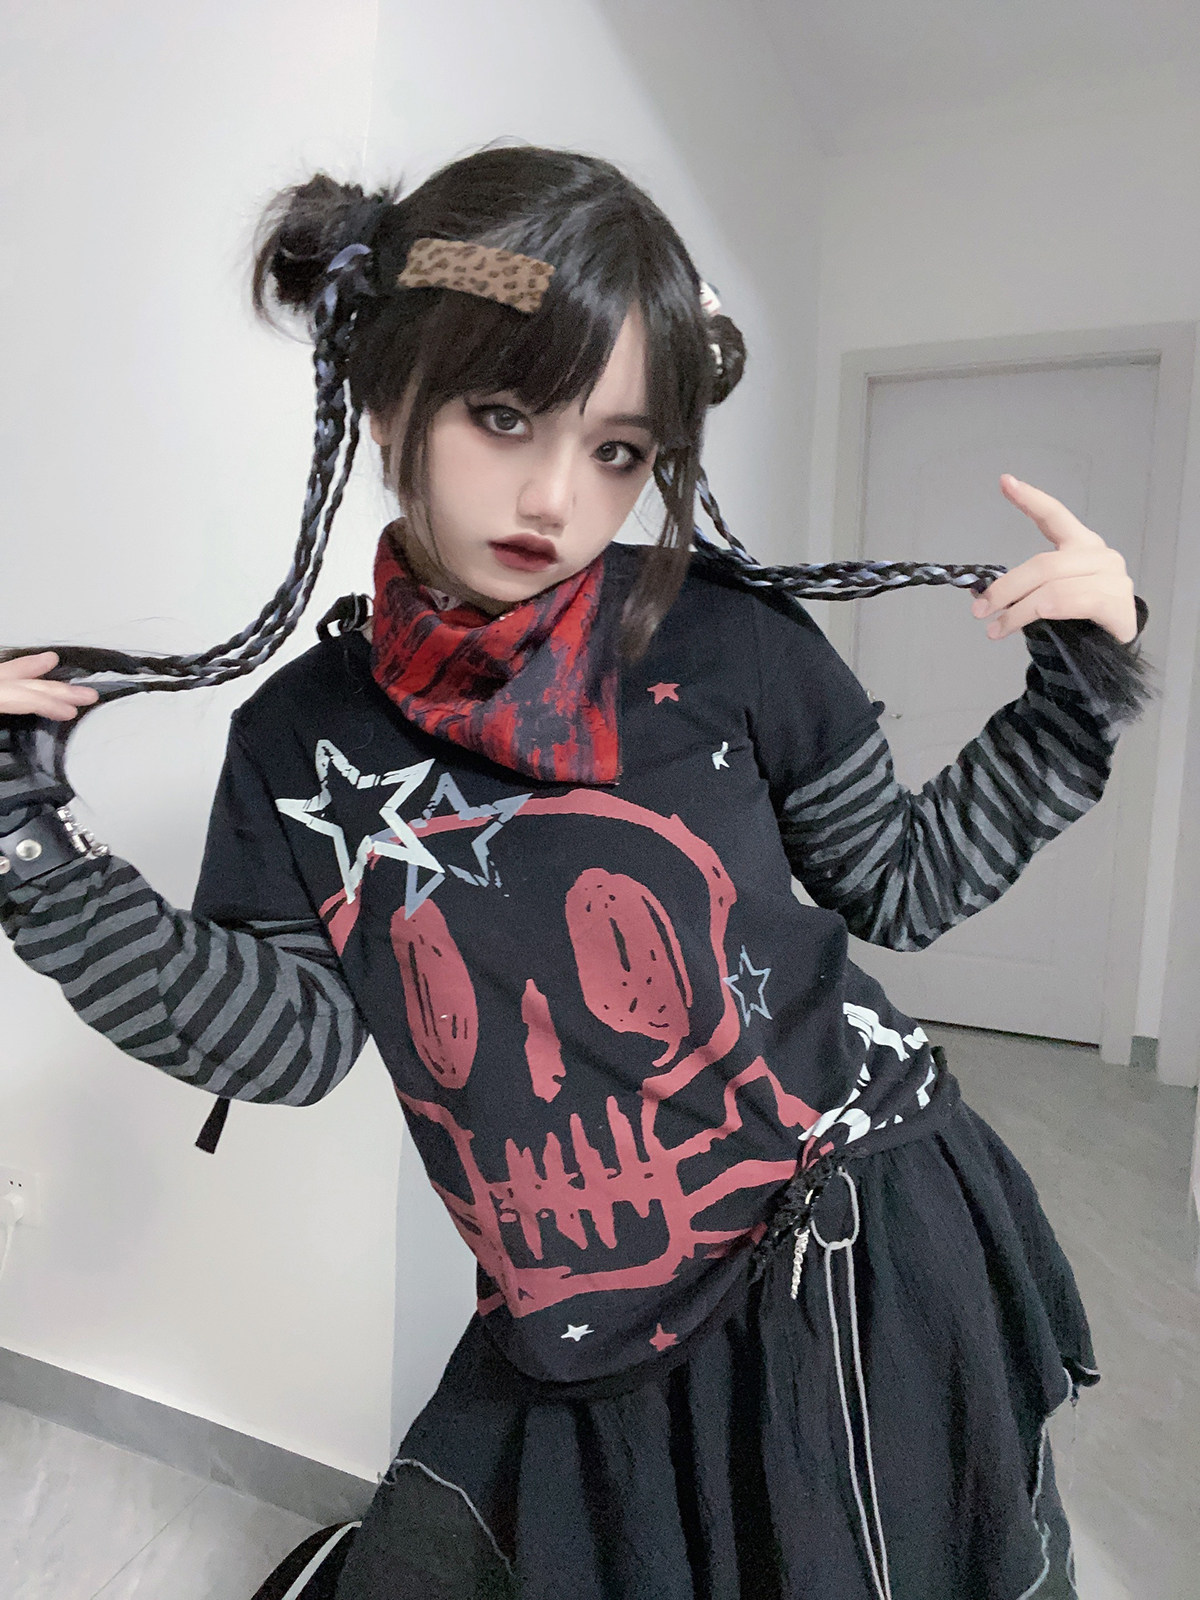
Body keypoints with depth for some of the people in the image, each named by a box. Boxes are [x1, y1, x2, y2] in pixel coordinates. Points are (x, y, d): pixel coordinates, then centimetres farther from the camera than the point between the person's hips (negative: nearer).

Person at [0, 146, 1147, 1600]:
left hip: (865, 1263, -1)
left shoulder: (726, 638, -10)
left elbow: (903, 883, 1)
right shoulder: (302, 735, -3)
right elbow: (288, 1039, -3)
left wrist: (1078, 692, -8)